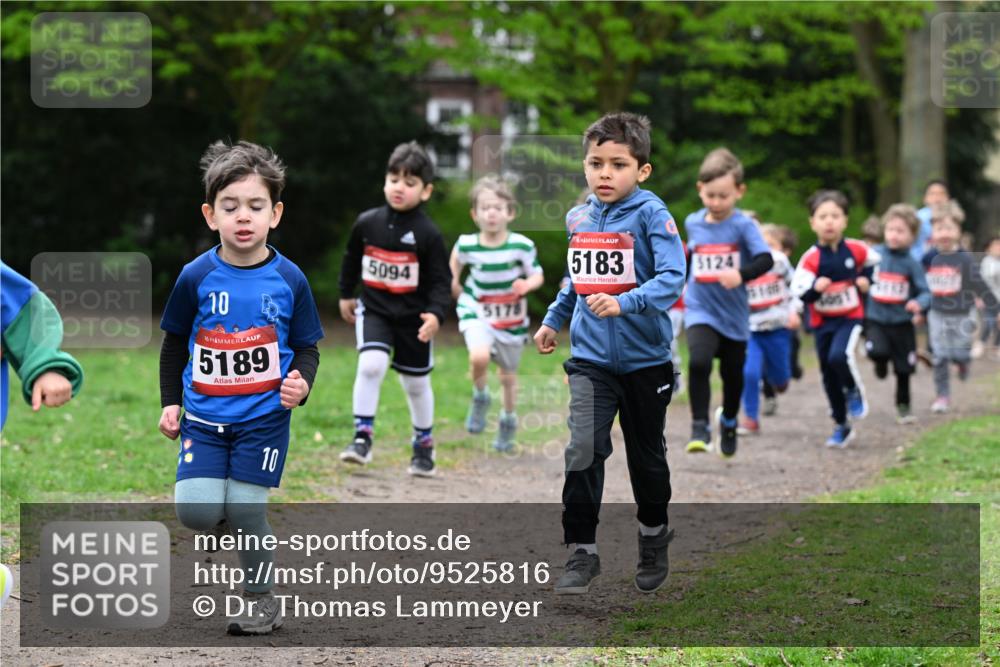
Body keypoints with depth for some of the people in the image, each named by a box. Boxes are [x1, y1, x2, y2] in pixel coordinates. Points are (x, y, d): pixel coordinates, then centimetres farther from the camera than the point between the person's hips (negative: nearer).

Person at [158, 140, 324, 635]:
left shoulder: (289, 279, -5)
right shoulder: (196, 277, -3)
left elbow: (307, 347, 4)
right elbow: (175, 343, 10)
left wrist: (301, 383, -15)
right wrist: (170, 403, 7)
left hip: (264, 417, -1)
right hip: (204, 417, 1)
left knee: (245, 512, -1)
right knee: (196, 511, -11)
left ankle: (261, 599, 21)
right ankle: (229, 518, 24)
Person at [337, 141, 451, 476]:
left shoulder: (428, 234, -12)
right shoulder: (367, 223, -3)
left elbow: (441, 281, -10)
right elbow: (351, 259, 15)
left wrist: (436, 314, -25)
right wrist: (346, 295, 22)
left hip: (413, 317, -1)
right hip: (374, 310, 1)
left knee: (416, 382, 12)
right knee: (371, 364, -22)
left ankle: (424, 445, 31)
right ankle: (362, 437, -15)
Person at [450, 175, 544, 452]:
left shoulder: (521, 246, -19)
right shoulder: (467, 245, -13)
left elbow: (537, 275, -7)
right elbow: (456, 256, 11)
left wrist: (527, 285, -27)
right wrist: (453, 280, 7)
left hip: (511, 319, 1)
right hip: (477, 313, -1)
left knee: (508, 376, 15)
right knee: (479, 357, -29)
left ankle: (508, 422, 40)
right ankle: (480, 398, 1)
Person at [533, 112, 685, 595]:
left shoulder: (651, 214, -14)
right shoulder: (578, 218, 3)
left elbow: (672, 278, -25)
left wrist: (623, 303, -37)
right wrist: (553, 320, 18)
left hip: (644, 359, -3)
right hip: (590, 358, 3)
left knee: (646, 455, 14)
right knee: (583, 452, -12)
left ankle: (653, 536, 38)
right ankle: (581, 552, -5)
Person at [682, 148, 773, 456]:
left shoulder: (743, 225, -11)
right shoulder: (693, 223, 2)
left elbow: (766, 259, -23)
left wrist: (741, 274, -39)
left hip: (734, 314, -1)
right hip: (701, 311, 1)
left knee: (733, 374, 15)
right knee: (698, 361, -25)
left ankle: (728, 421, 43)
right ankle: (700, 426, -16)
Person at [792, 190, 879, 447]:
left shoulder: (855, 250, -8)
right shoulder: (810, 259, -15)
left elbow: (873, 261, 15)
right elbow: (798, 293, -19)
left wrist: (865, 279, 0)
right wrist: (815, 288, -37)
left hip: (850, 317, -1)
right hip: (822, 322, 1)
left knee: (839, 356, -28)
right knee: (829, 376, 9)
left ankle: (855, 392, 3)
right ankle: (841, 427, 25)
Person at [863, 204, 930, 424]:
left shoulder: (912, 264, -7)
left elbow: (926, 293, -9)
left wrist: (919, 303, -30)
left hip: (902, 322, 0)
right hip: (875, 319, 0)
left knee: (904, 369, 8)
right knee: (878, 351, -27)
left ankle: (903, 407, 29)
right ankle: (881, 364, 10)